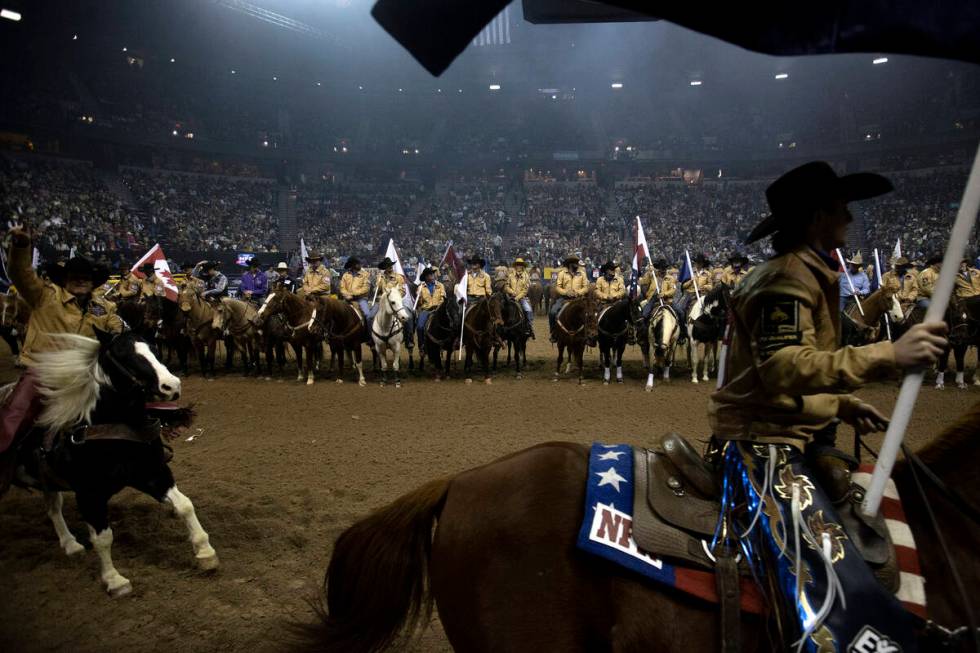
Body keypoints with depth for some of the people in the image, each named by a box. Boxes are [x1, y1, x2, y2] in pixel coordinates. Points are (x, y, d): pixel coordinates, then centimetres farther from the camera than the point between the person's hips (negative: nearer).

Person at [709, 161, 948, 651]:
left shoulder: (809, 274, 21)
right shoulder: (787, 276, -12)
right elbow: (783, 367, -27)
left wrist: (843, 405, 13)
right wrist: (887, 355, -32)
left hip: (803, 437, 11)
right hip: (765, 443, -11)